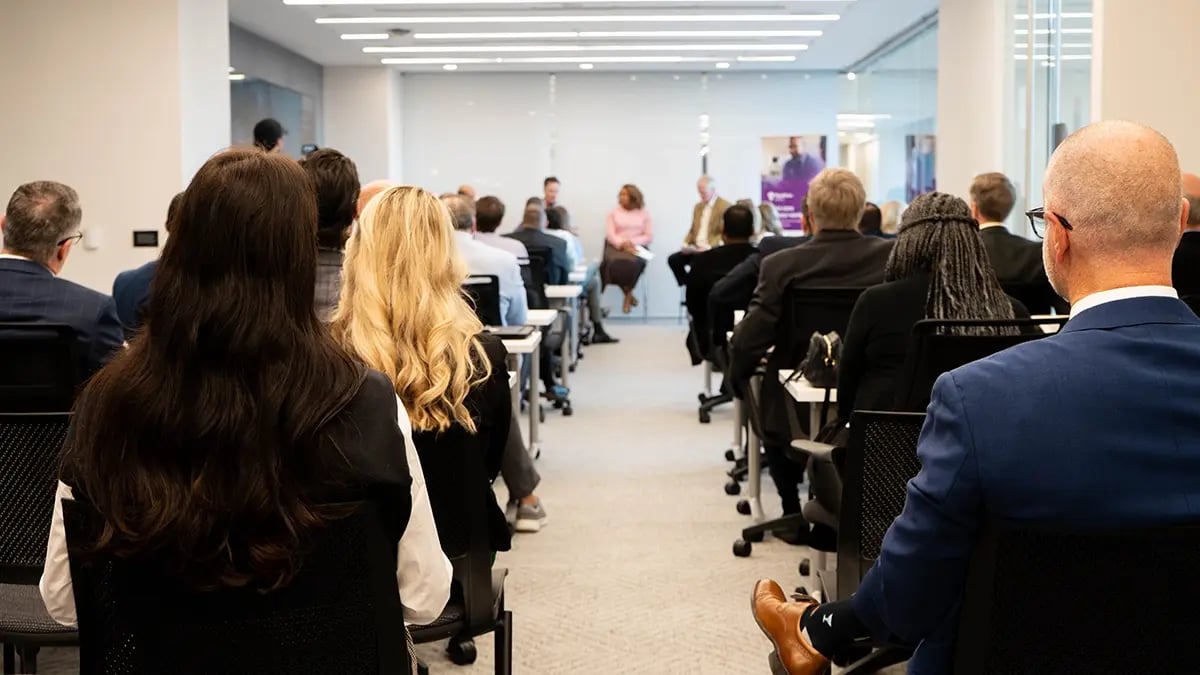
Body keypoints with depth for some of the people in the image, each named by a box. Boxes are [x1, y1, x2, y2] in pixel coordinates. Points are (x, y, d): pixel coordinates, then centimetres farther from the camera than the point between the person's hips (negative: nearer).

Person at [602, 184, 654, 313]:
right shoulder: (613, 212, 12)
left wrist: (632, 242, -12)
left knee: (633, 262, -36)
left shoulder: (644, 213, 11)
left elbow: (649, 236, 4)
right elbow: (610, 235, 0)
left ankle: (627, 296, -17)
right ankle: (628, 294, -13)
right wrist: (623, 244, -19)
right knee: (614, 262, -35)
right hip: (616, 246, 1)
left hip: (636, 246, -1)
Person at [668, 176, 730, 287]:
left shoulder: (725, 206, -5)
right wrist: (686, 244, 2)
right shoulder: (698, 206, 19)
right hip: (696, 248, 7)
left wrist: (708, 247, -22)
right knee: (673, 259, -14)